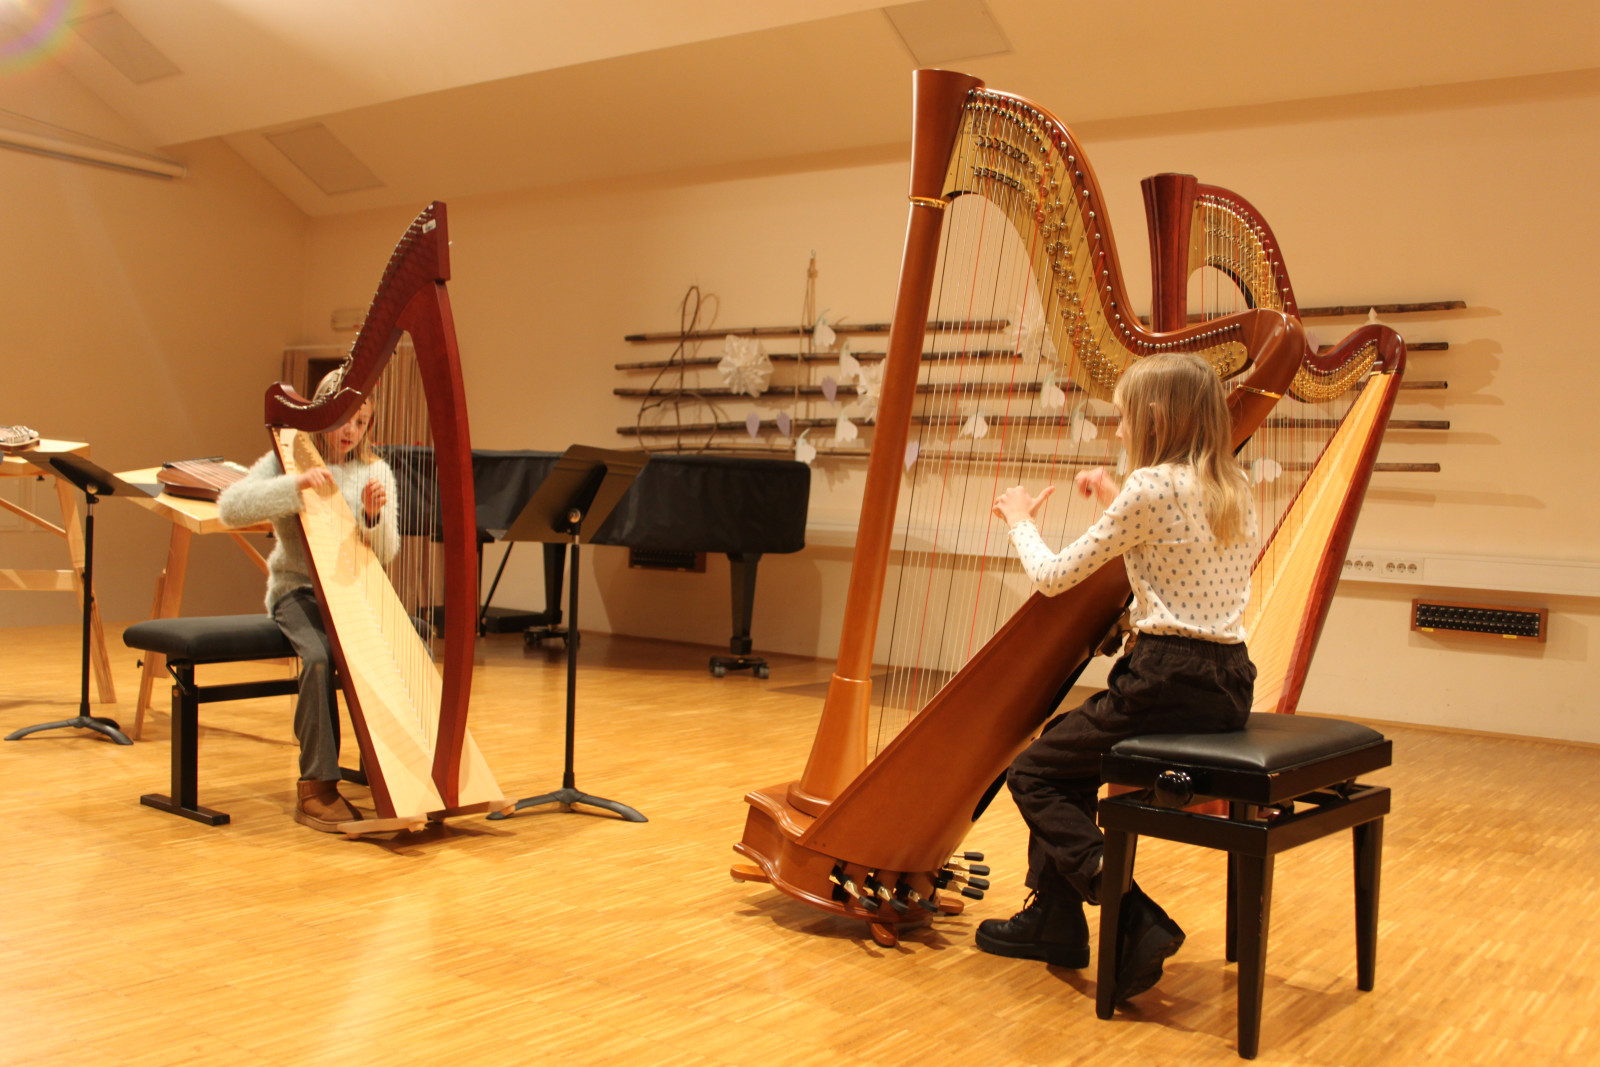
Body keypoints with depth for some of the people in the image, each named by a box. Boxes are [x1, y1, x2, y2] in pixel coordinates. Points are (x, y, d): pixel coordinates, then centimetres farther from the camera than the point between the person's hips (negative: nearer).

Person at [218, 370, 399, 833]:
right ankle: (317, 785, -24)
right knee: (319, 656, -33)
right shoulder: (288, 460, 3)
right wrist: (296, 485, -25)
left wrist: (373, 516, -19)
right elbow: (230, 507, -15)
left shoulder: (375, 472, 10)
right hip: (299, 590, -3)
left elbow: (385, 553, 2)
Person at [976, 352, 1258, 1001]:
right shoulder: (1234, 490, 11)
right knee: (1065, 758, 23)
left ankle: (1136, 922, -6)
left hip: (1168, 681, -9)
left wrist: (1020, 520, 11)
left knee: (1033, 774, 5)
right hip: (1228, 683, 9)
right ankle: (1054, 921, 26)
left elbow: (1053, 578, -7)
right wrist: (1118, 507, 25)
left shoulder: (1151, 486, -13)